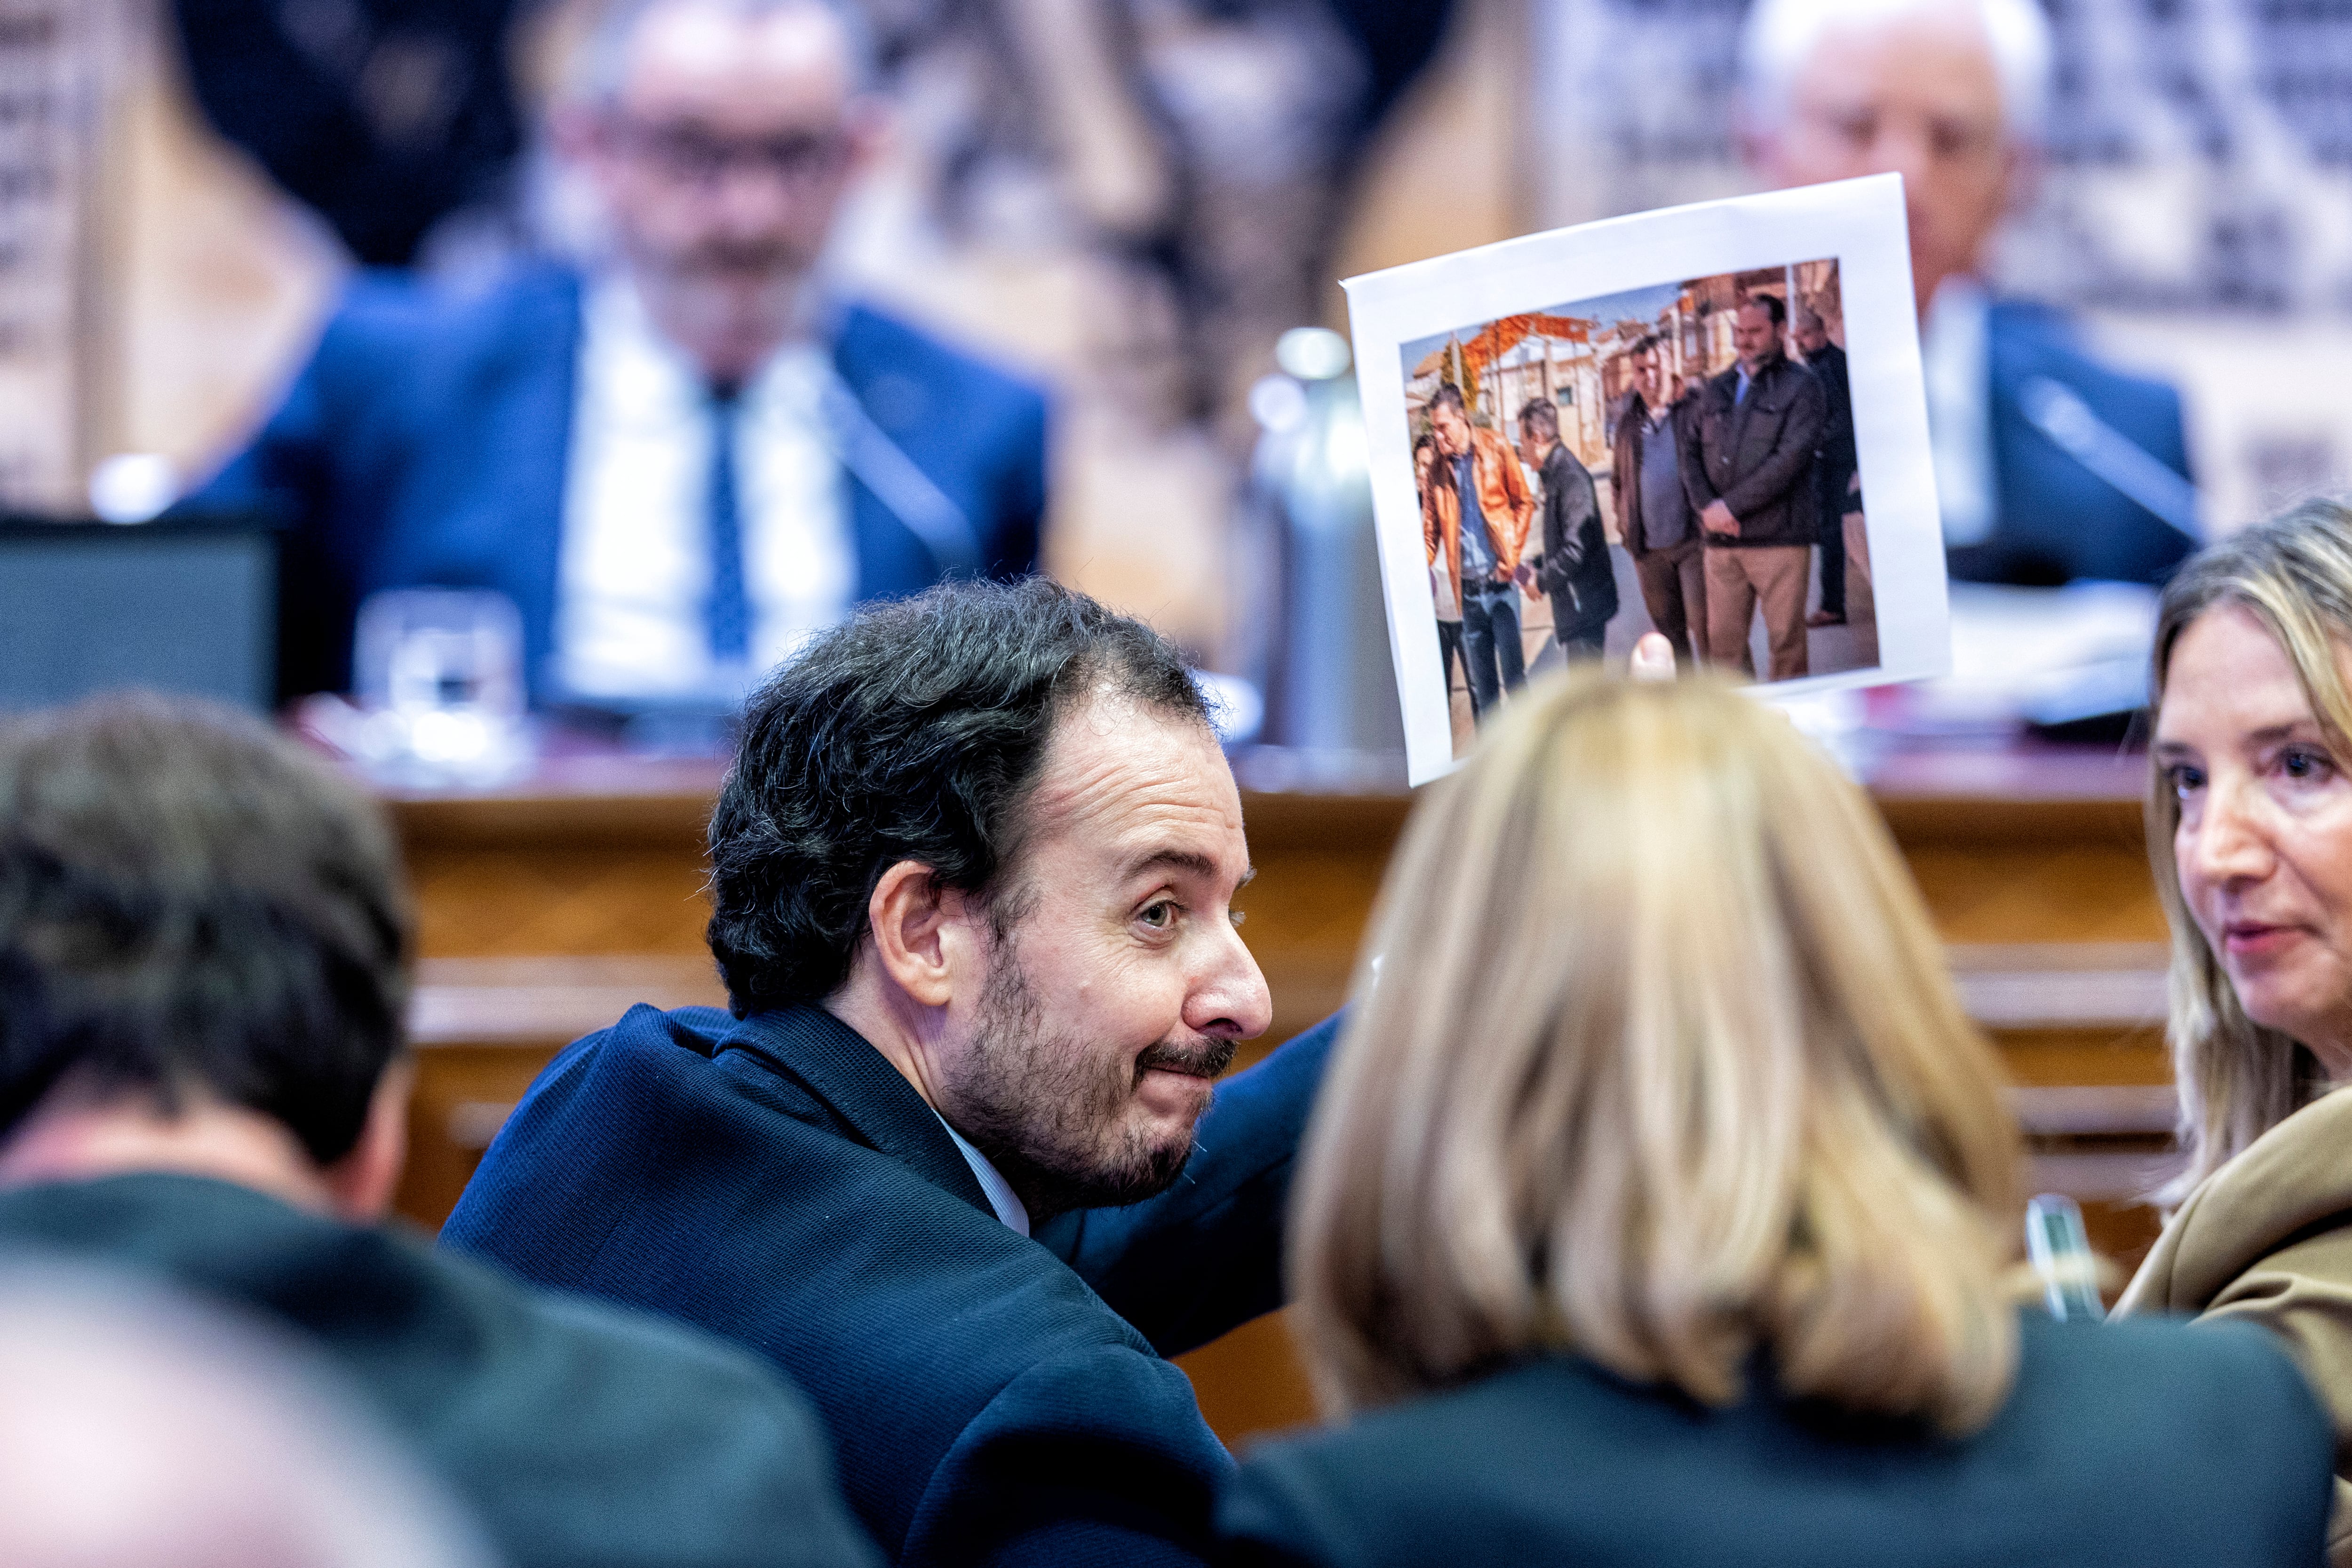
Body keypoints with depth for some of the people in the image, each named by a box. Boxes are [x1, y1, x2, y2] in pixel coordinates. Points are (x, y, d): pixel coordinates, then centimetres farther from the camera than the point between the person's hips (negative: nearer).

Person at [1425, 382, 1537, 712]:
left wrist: (1512, 556, -7)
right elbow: (1432, 527, 9)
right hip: (1468, 587, 3)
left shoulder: (1495, 449, -3)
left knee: (1514, 675, -4)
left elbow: (1524, 503, 3)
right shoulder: (1439, 465, 5)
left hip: (1500, 582, -3)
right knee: (1482, 685, 6)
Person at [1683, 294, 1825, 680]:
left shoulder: (1801, 386, 1)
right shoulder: (1719, 390, 17)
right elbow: (1691, 450, 12)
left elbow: (1790, 459, -10)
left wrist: (1730, 505, -12)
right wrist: (1706, 505, -6)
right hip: (1721, 540, 5)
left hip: (1778, 537, -5)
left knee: (1786, 643, -4)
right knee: (1723, 642, 1)